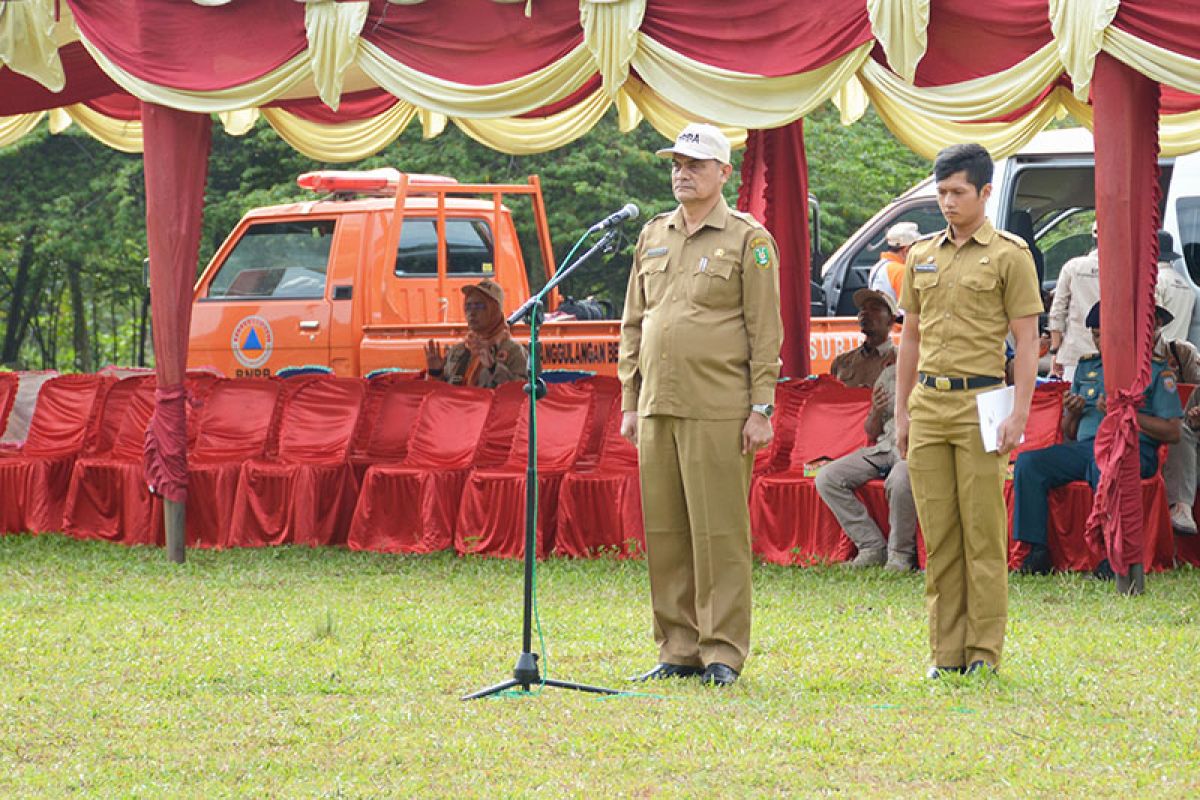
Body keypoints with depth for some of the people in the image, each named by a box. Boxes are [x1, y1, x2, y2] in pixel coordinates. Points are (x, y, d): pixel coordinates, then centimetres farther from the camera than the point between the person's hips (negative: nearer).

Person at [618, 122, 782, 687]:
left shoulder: (749, 240, -1)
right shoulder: (653, 237, 16)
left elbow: (765, 332, -4)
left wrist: (761, 409, -10)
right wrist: (629, 402, 13)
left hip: (718, 411, -6)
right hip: (658, 408, 6)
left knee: (719, 531, -5)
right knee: (665, 532, 6)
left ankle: (723, 653, -1)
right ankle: (679, 650, 12)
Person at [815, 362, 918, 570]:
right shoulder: (889, 374, 20)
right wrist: (876, 412, 0)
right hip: (885, 446, 6)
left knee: (899, 480, -41)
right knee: (826, 477, -13)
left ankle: (901, 553, -20)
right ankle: (872, 546, -11)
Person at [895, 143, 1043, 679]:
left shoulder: (1009, 255, -1)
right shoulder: (921, 256, 14)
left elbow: (1027, 341, -3)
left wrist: (1019, 414, -11)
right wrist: (901, 411, 15)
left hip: (980, 402, -5)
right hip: (928, 406, 5)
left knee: (983, 534, -4)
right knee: (938, 535, 5)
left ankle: (985, 651, 1)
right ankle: (946, 650, 9)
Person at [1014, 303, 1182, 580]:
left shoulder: (1156, 370, 10)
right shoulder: (1086, 367, 25)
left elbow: (1173, 432, 1)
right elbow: (1069, 434, 26)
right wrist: (1071, 414, 2)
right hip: (1084, 445, 5)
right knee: (1028, 462, -21)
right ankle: (1037, 552, -25)